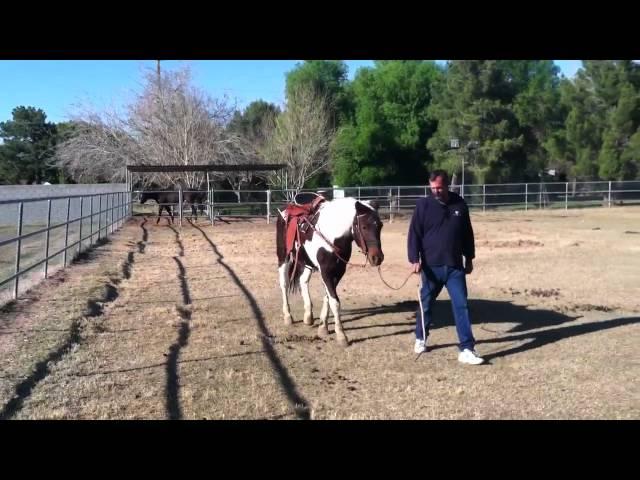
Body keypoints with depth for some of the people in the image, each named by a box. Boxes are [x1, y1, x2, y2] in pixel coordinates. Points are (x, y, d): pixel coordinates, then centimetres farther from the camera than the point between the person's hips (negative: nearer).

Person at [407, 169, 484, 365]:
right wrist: (414, 259, -16)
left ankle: (467, 349, -1)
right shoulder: (423, 205, -5)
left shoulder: (460, 204, 4)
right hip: (431, 266, -1)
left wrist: (469, 258, 14)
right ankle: (421, 339, 34)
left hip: (455, 266, 2)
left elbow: (467, 234, 13)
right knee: (426, 304, 13)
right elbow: (414, 234, -7)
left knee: (461, 306, -3)